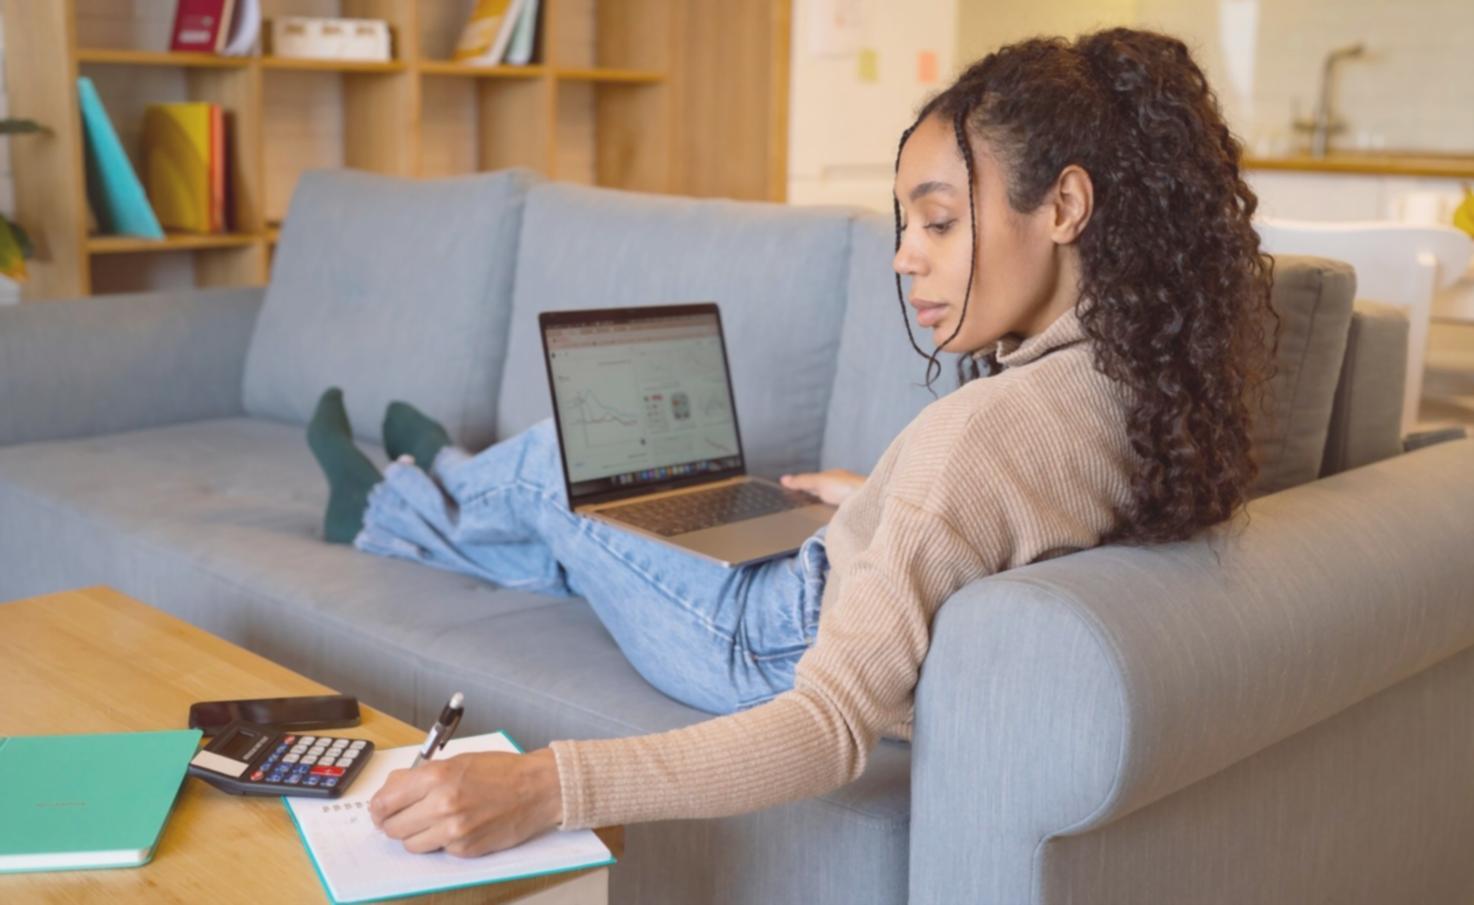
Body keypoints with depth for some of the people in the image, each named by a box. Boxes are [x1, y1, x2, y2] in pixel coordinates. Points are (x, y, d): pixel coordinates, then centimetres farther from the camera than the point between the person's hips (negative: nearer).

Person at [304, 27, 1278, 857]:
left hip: (779, 657, -7)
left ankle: (387, 509, 46)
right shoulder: (1148, 372, -12)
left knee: (546, 465, 14)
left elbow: (832, 729, -41)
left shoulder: (985, 429, -39)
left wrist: (542, 787, -46)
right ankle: (426, 486, 58)